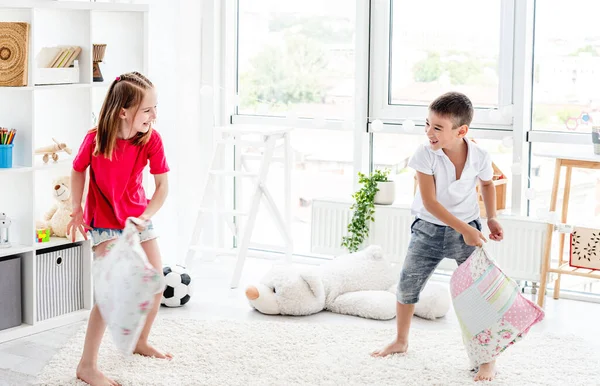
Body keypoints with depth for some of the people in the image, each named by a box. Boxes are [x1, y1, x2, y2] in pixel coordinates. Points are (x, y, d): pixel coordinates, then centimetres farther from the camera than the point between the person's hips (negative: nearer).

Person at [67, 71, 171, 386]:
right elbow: (78, 170, -4)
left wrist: (145, 216, -27)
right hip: (104, 223, -4)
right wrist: (77, 209, -5)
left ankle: (141, 342, 37)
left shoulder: (151, 139, -16)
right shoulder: (95, 139, -22)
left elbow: (162, 185, -14)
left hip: (139, 220, 5)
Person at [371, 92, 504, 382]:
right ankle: (401, 341, 33)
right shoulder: (425, 155, -19)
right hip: (428, 230, 1)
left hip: (468, 232, 0)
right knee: (407, 286, 8)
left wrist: (491, 218, 0)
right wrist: (463, 229, -25)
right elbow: (429, 202, -21)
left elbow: (487, 184, 11)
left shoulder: (479, 157, -14)